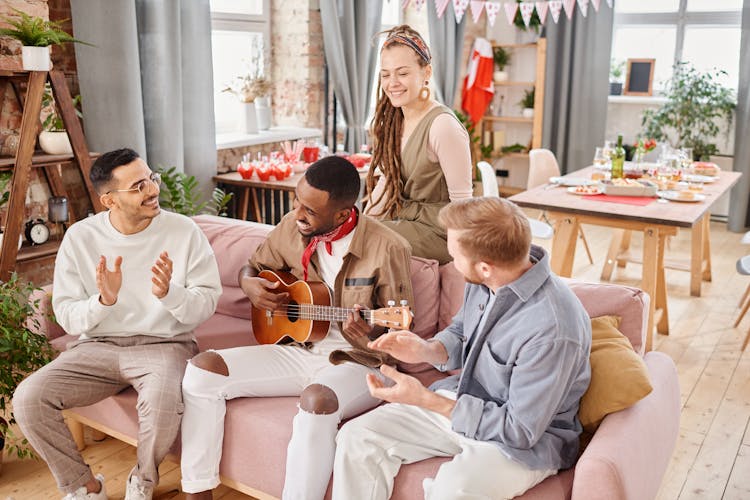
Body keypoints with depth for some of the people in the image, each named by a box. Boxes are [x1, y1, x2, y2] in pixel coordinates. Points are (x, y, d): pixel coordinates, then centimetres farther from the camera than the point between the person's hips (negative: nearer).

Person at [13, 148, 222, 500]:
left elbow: (207, 304, -6)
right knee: (28, 399, -19)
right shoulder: (80, 237, -2)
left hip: (164, 344, -2)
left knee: (162, 405, -34)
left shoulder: (184, 231, -7)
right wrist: (103, 301, -22)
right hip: (97, 346, 3)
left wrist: (169, 293, -27)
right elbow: (66, 317, -1)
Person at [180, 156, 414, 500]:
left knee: (317, 400, -39)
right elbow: (253, 266, 16)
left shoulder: (387, 248, -18)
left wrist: (373, 332, -33)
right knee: (202, 369, -9)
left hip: (357, 361, -6)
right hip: (299, 350, 6)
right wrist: (250, 285, -8)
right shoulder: (293, 227, -2)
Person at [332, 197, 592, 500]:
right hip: (459, 403, 7)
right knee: (356, 436, -5)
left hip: (527, 440, -7)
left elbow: (521, 430, -24)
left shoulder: (553, 329, -30)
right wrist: (425, 351, -10)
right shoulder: (485, 281, -8)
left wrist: (426, 400, -23)